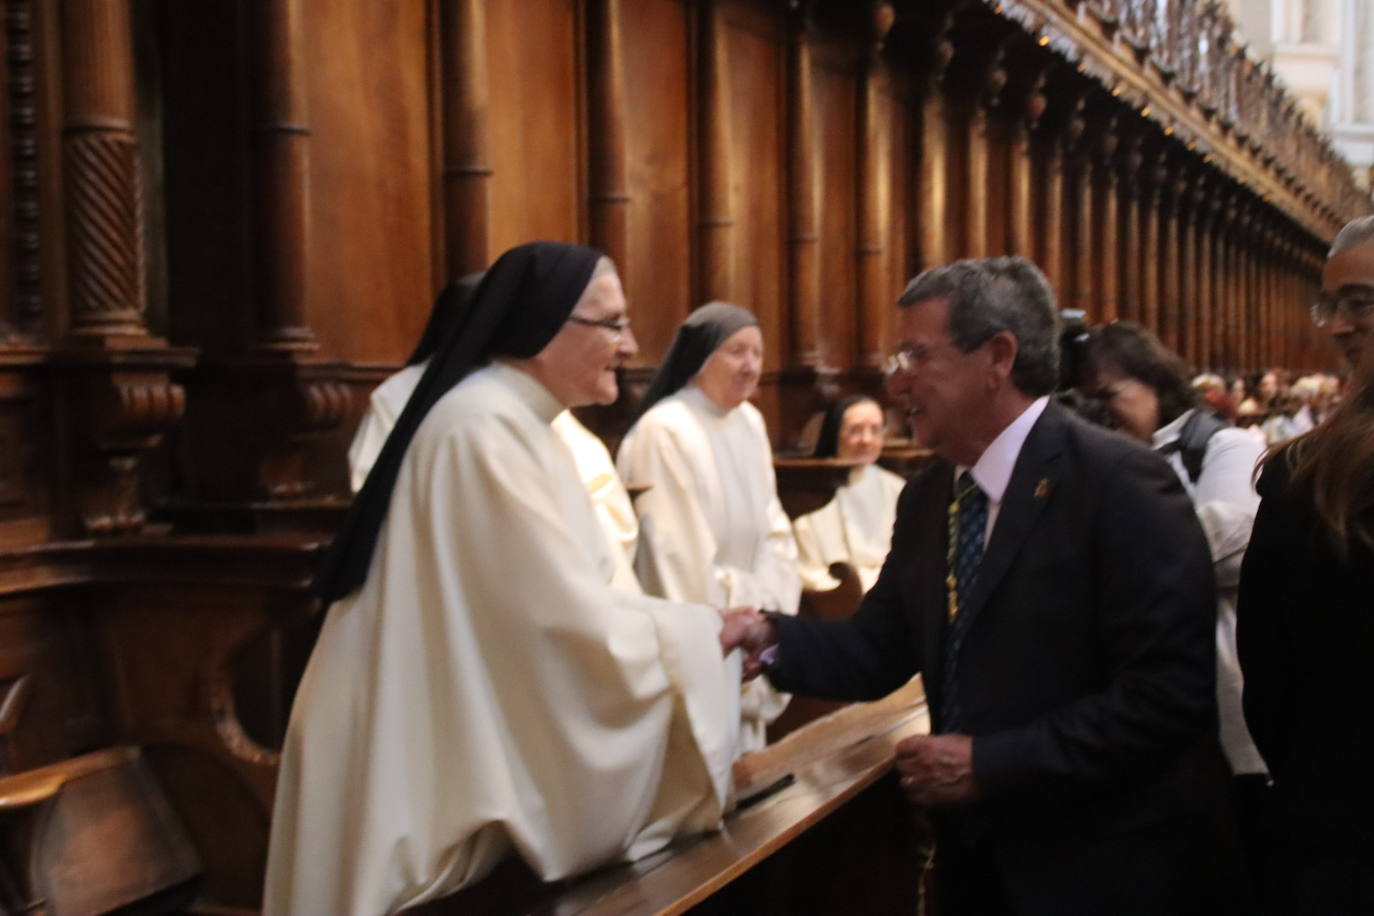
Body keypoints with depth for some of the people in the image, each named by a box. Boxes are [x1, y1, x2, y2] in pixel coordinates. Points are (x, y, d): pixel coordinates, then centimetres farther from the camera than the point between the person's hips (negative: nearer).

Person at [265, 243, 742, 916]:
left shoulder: (513, 424, 12)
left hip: (459, 742, 10)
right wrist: (703, 633, -10)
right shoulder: (486, 430, -21)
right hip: (427, 768, -10)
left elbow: (548, 603, 11)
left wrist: (686, 633, 3)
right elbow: (571, 621, -24)